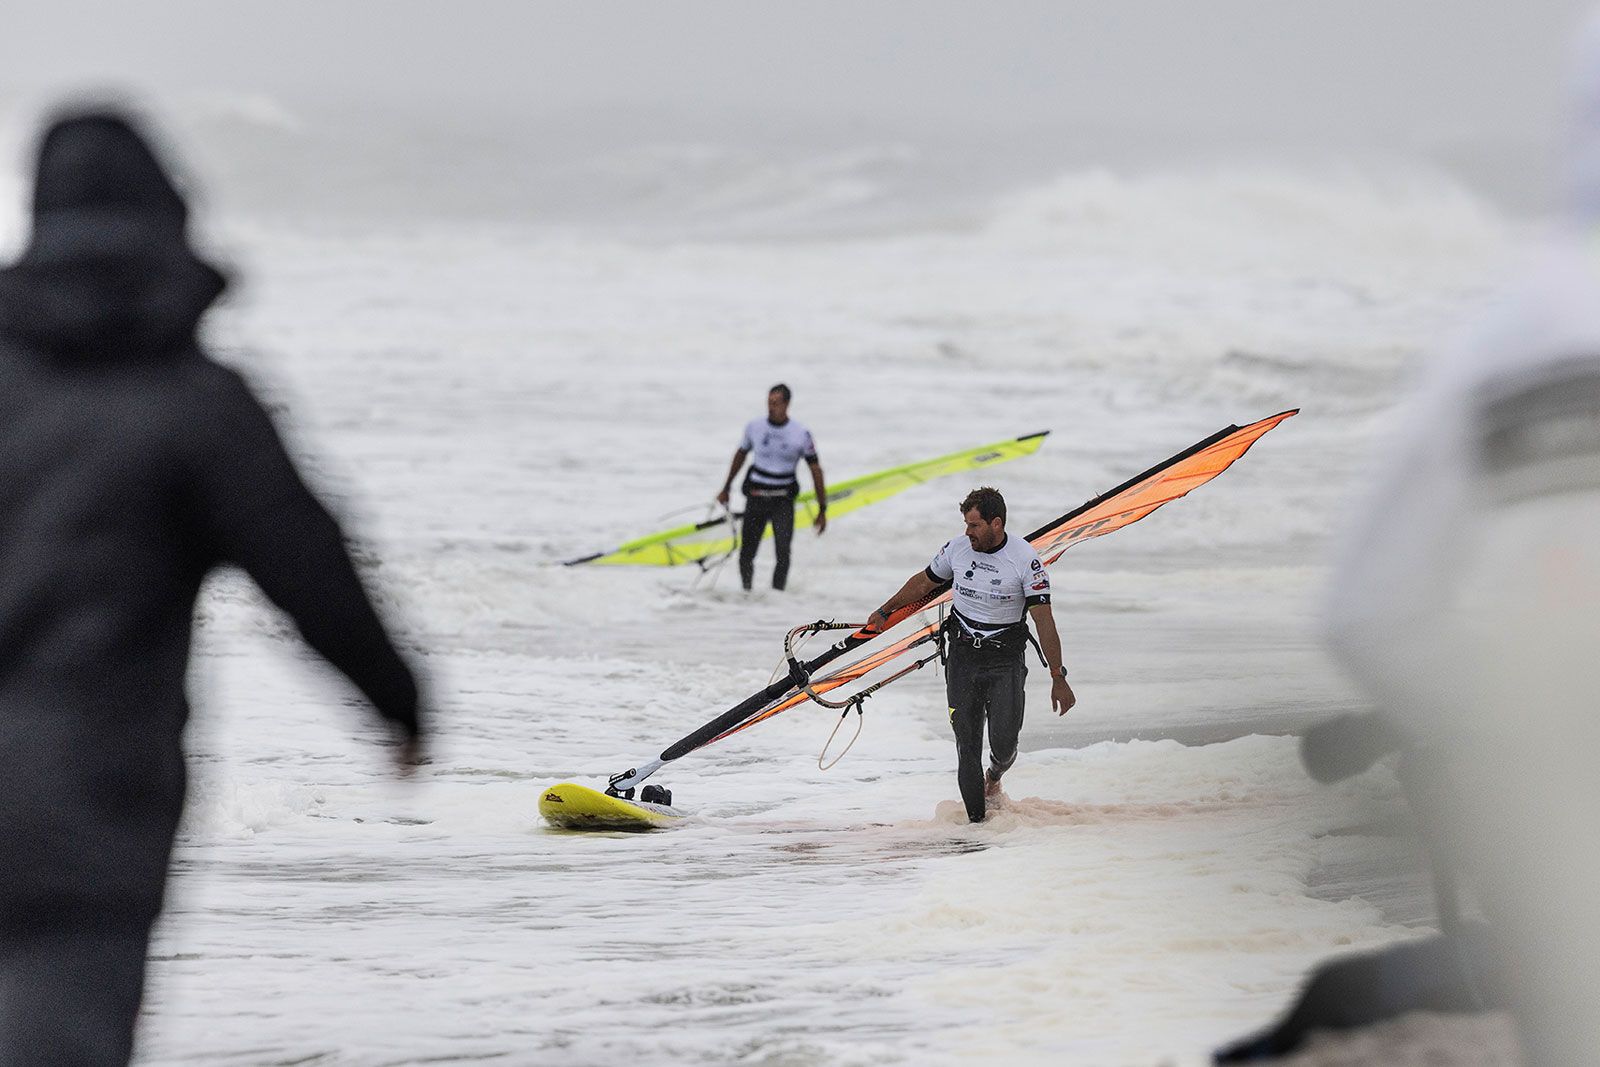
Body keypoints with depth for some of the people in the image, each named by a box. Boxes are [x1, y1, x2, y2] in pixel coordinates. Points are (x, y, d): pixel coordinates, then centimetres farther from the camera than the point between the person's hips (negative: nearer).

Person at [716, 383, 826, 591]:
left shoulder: (801, 434, -7)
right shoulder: (755, 427, 0)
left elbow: (816, 471, -1)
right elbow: (740, 455, 17)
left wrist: (822, 510, -3)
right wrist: (726, 489, 24)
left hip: (783, 501, -2)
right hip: (755, 498, 2)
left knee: (783, 553, -18)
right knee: (746, 555, 3)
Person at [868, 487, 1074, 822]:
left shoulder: (1026, 560, -13)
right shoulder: (957, 548, -3)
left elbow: (1044, 621, -12)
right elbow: (925, 582, 17)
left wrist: (1058, 678, -13)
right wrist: (885, 611, 25)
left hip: (1007, 659, -3)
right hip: (963, 656, 3)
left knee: (1003, 745, -9)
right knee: (967, 744, -2)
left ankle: (995, 773, 28)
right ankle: (976, 819, 6)